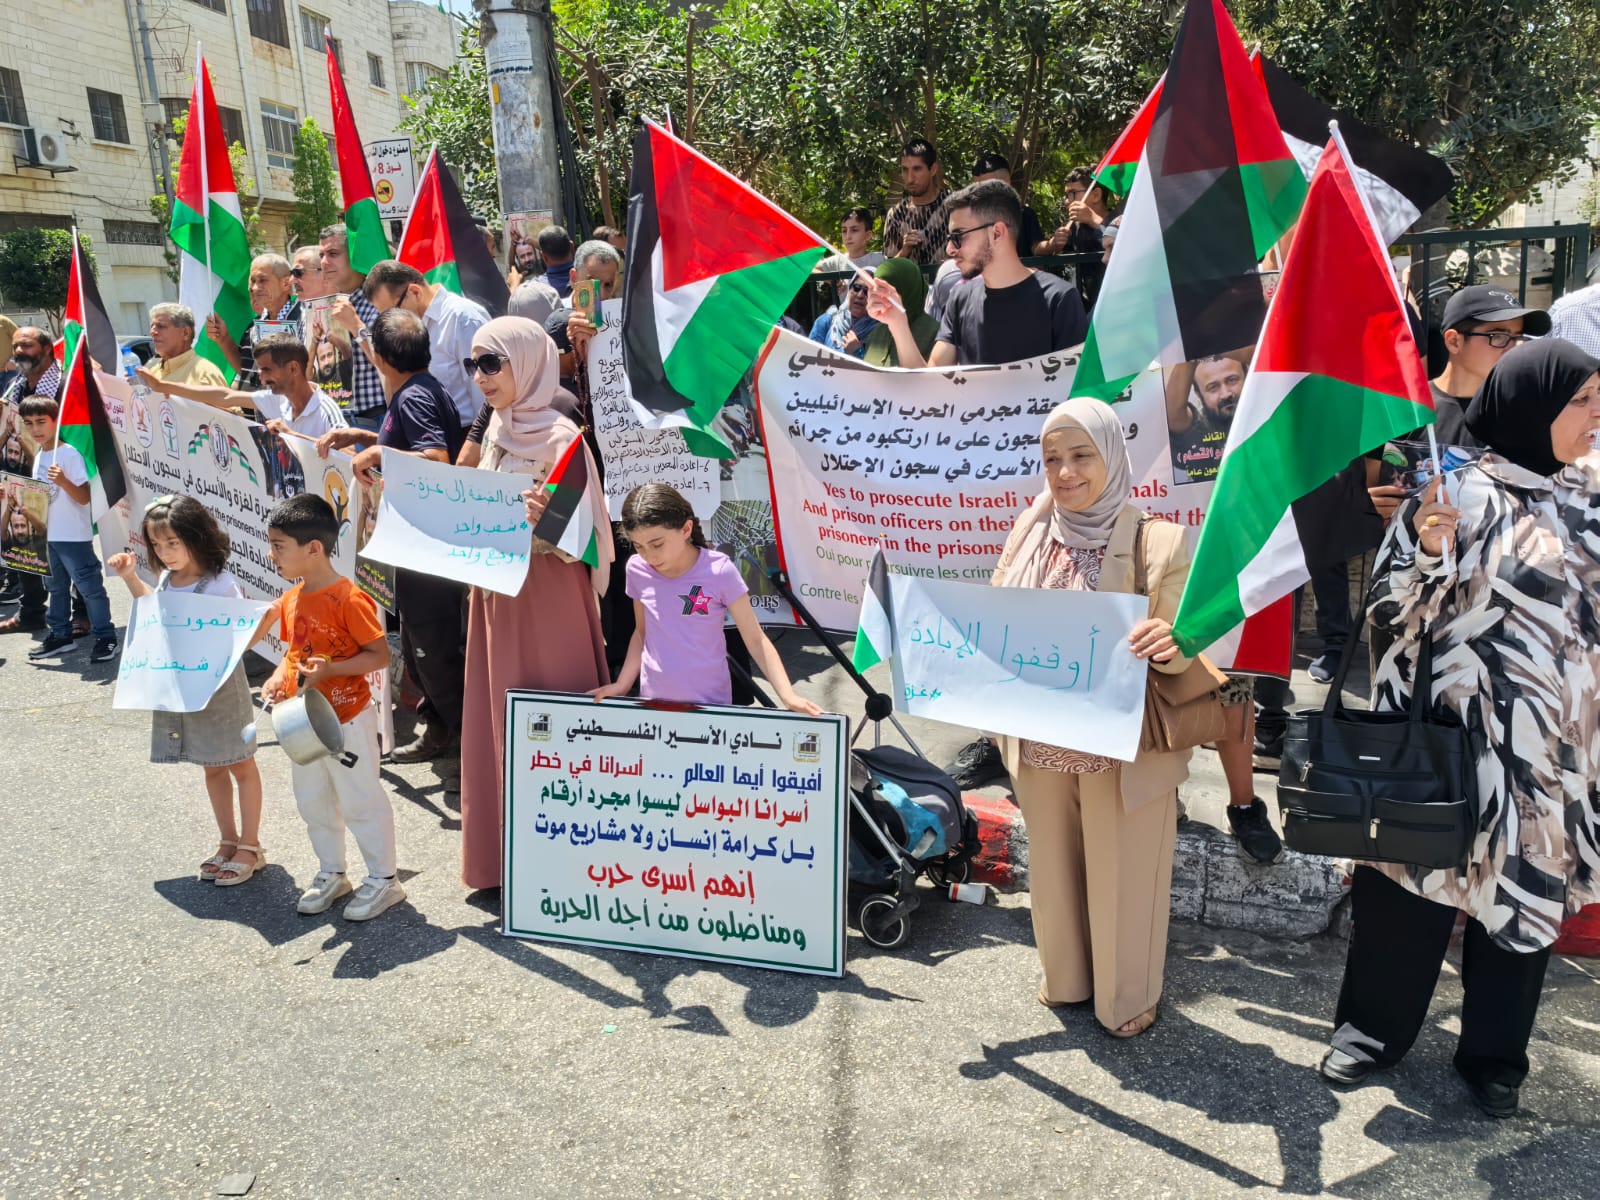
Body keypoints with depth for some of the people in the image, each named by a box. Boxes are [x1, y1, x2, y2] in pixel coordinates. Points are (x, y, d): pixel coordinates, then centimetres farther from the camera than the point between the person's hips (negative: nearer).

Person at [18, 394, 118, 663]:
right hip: (47, 535, 8)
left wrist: (63, 481, -35)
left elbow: (84, 497, -19)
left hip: (74, 536, -8)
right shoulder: (38, 456, 10)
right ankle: (61, 635, 28)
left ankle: (105, 637, 3)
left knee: (89, 586, -4)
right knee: (55, 586, 17)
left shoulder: (69, 455, -13)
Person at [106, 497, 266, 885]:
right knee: (212, 767, 18)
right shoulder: (167, 580, 3)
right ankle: (228, 841, 31)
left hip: (221, 688, -7)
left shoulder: (221, 584, -20)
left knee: (241, 766, 8)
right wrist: (130, 577, 13)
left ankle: (250, 847, 18)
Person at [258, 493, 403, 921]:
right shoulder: (291, 600, 3)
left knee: (361, 801, 4)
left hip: (346, 720, -8)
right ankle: (331, 873, 36)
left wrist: (330, 669, -29)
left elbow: (380, 655, -20)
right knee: (312, 802, 19)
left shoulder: (349, 600, -21)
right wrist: (278, 678, -4)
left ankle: (383, 879, 19)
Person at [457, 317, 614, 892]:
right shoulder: (498, 430, 10)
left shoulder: (558, 436, -14)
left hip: (548, 596, -8)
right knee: (496, 719, 14)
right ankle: (503, 853, 30)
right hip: (497, 592, 8)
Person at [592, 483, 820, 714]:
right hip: (653, 700, 3)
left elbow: (755, 638, -11)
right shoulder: (637, 570, -4)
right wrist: (622, 685, 5)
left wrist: (787, 696, -20)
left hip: (710, 701, -3)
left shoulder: (719, 571, -15)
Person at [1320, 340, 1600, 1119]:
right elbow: (1389, 610, -12)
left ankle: (1494, 1053, 32)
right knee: (1414, 882, 8)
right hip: (1446, 730, -5)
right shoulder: (1457, 492, -10)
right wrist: (1427, 550, -27)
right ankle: (1375, 1028, 27)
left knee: (1523, 892, 14)